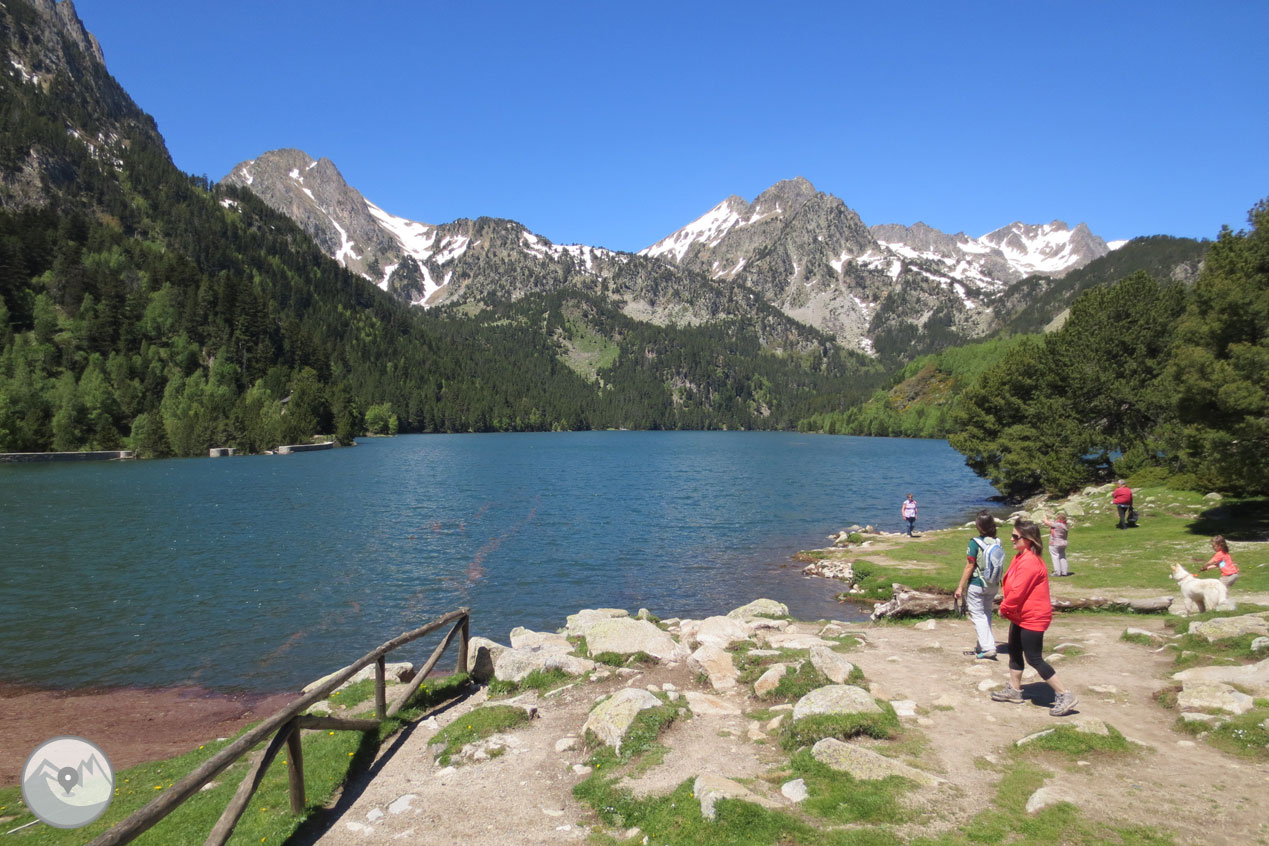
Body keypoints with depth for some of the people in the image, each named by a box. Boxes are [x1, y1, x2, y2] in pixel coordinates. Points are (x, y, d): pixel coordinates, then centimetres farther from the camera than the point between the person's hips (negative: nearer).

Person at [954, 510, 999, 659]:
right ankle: (982, 645, 28)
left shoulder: (975, 543, -17)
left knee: (978, 615, 4)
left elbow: (969, 567, -15)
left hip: (976, 585, -6)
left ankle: (988, 647, -4)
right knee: (986, 613, 19)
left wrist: (960, 586, -9)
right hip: (993, 585, 6)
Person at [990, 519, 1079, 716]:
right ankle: (1014, 690, 31)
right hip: (1021, 616, 11)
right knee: (1014, 653, 18)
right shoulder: (1021, 557, 7)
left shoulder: (1029, 562, -25)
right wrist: (1006, 608, 5)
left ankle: (1064, 695, 5)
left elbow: (1017, 592, -26)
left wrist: (1004, 609, -11)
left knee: (1034, 659, -4)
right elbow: (1012, 587, 13)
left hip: (1032, 618, -11)